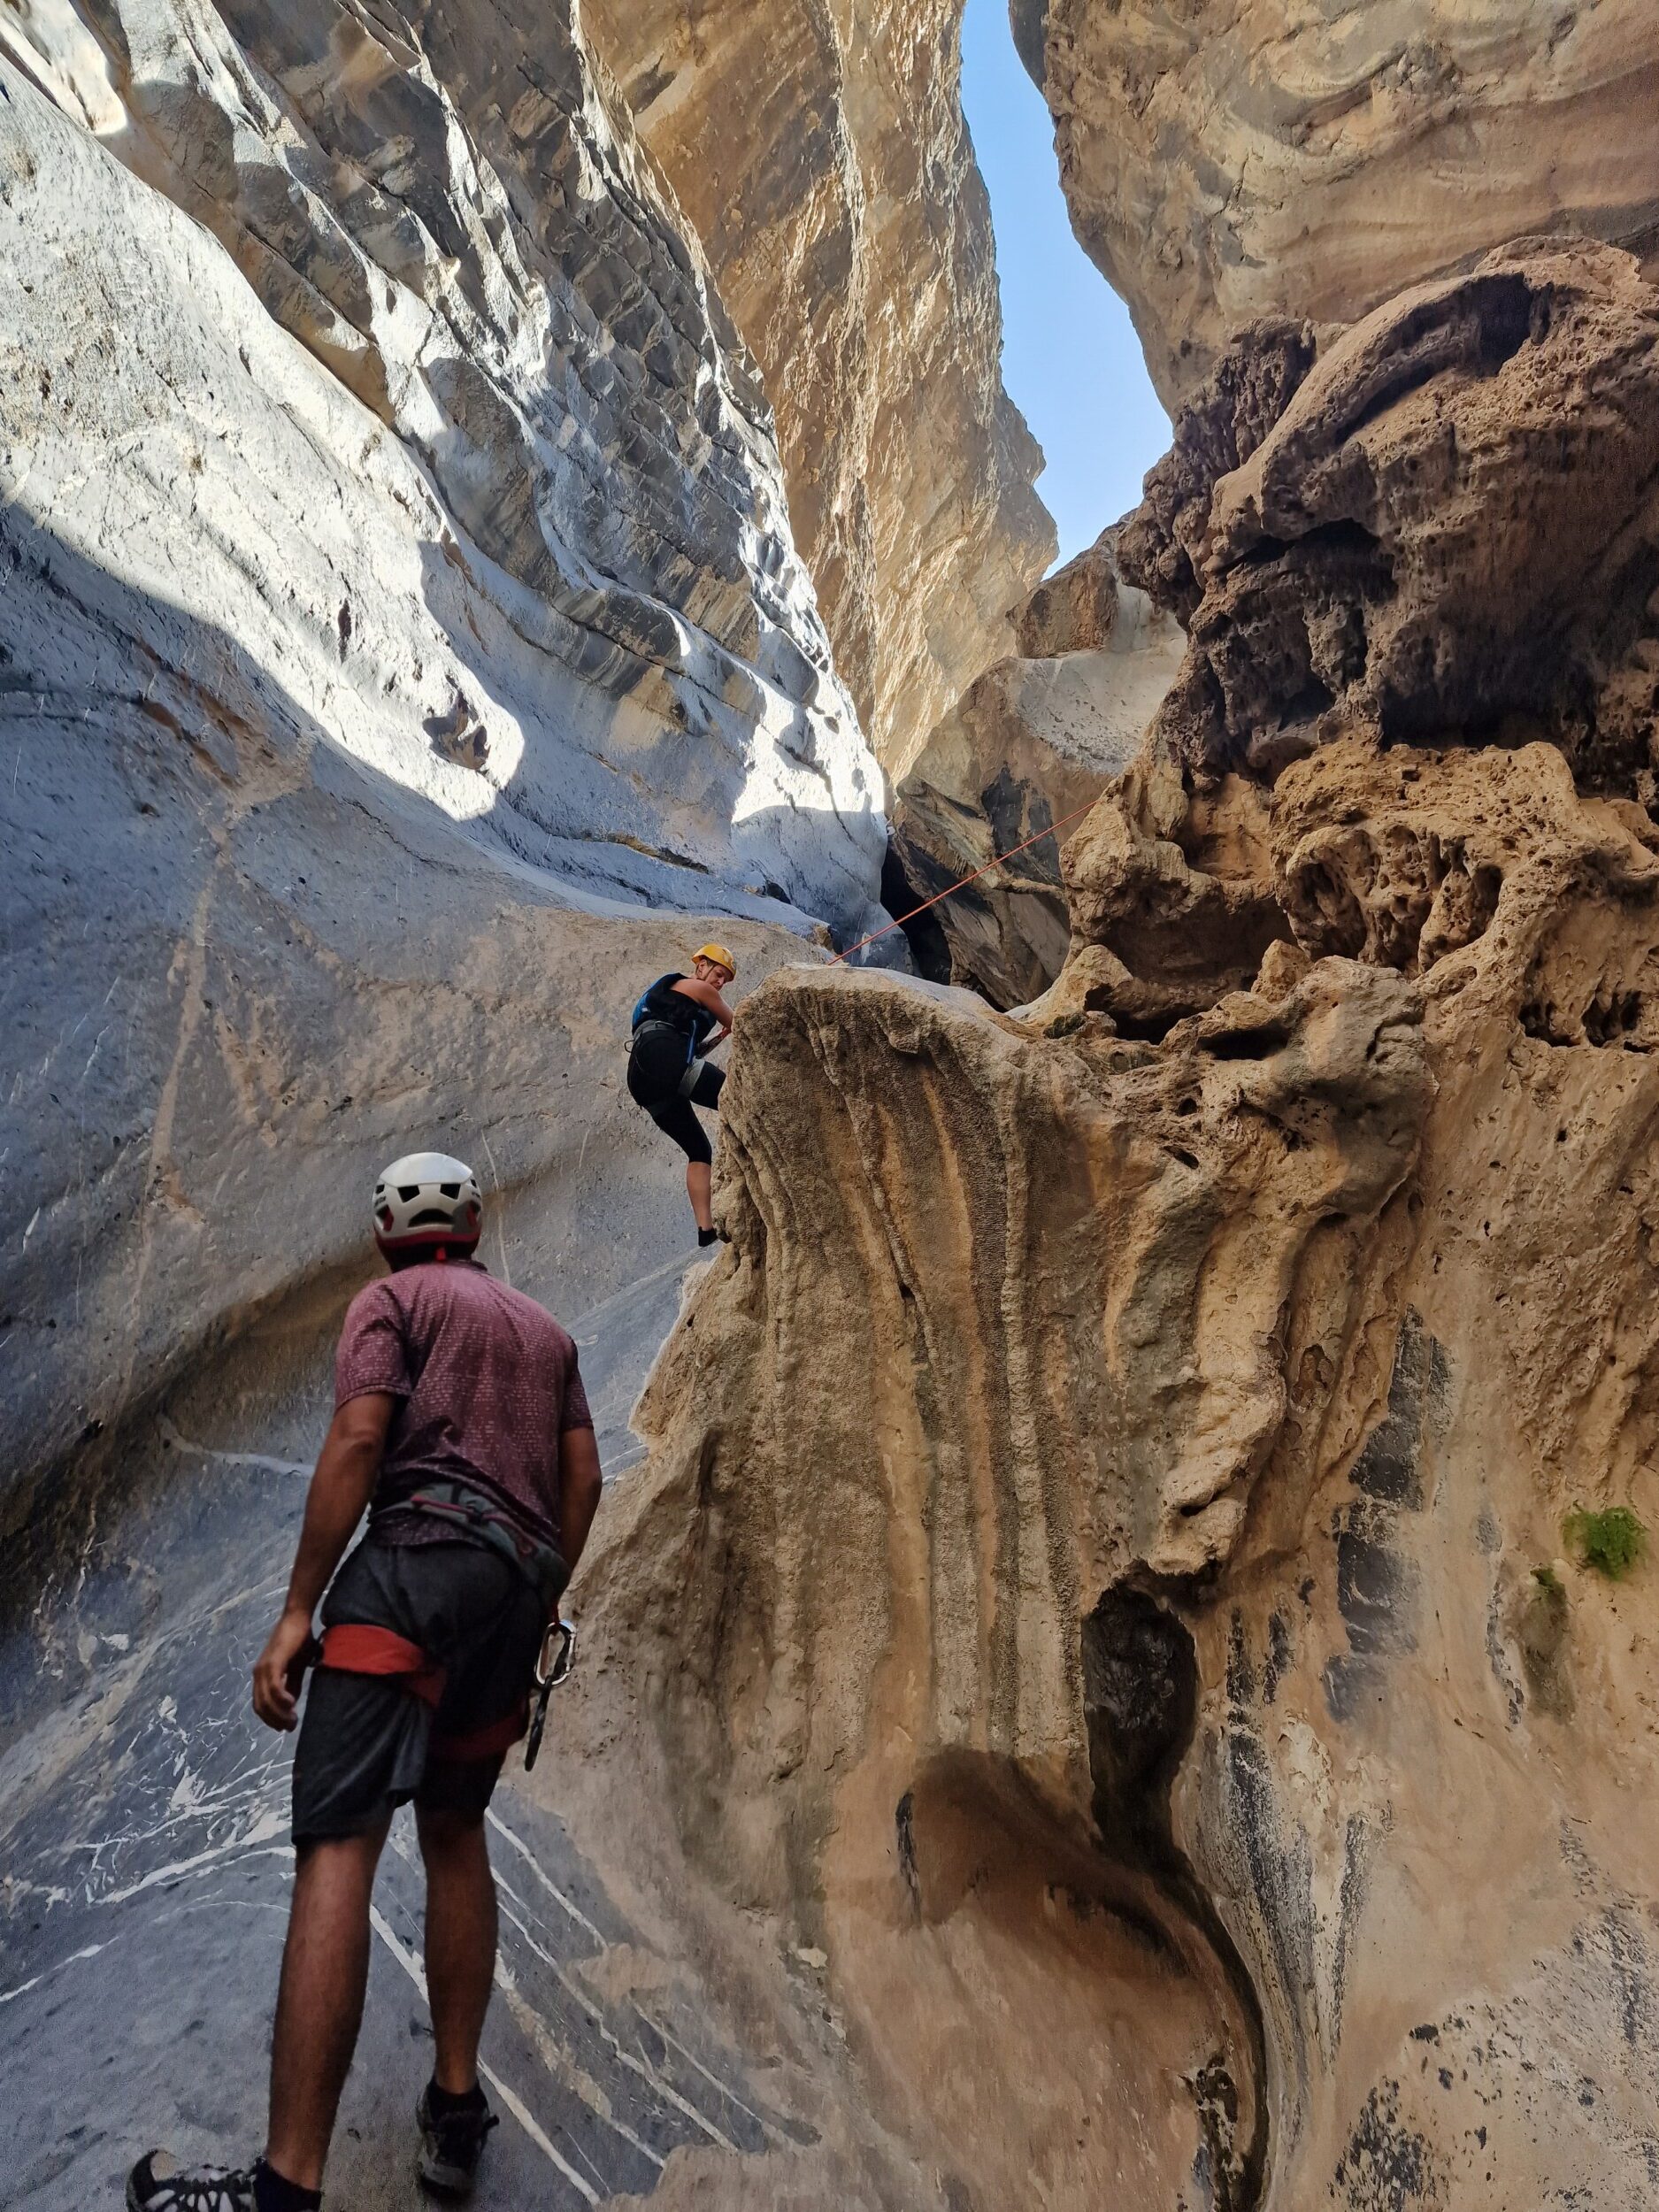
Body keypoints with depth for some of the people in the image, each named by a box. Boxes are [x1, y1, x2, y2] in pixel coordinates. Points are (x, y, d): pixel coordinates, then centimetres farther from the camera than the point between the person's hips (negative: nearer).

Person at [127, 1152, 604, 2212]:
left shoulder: (391, 1299, 8)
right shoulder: (545, 1326, 24)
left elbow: (358, 1439, -8)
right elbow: (583, 1478, 16)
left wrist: (297, 1610, -10)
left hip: (422, 1557, -6)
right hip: (521, 1584, 7)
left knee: (338, 1843, -12)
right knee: (455, 1827, 20)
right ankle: (457, 2108, 20)